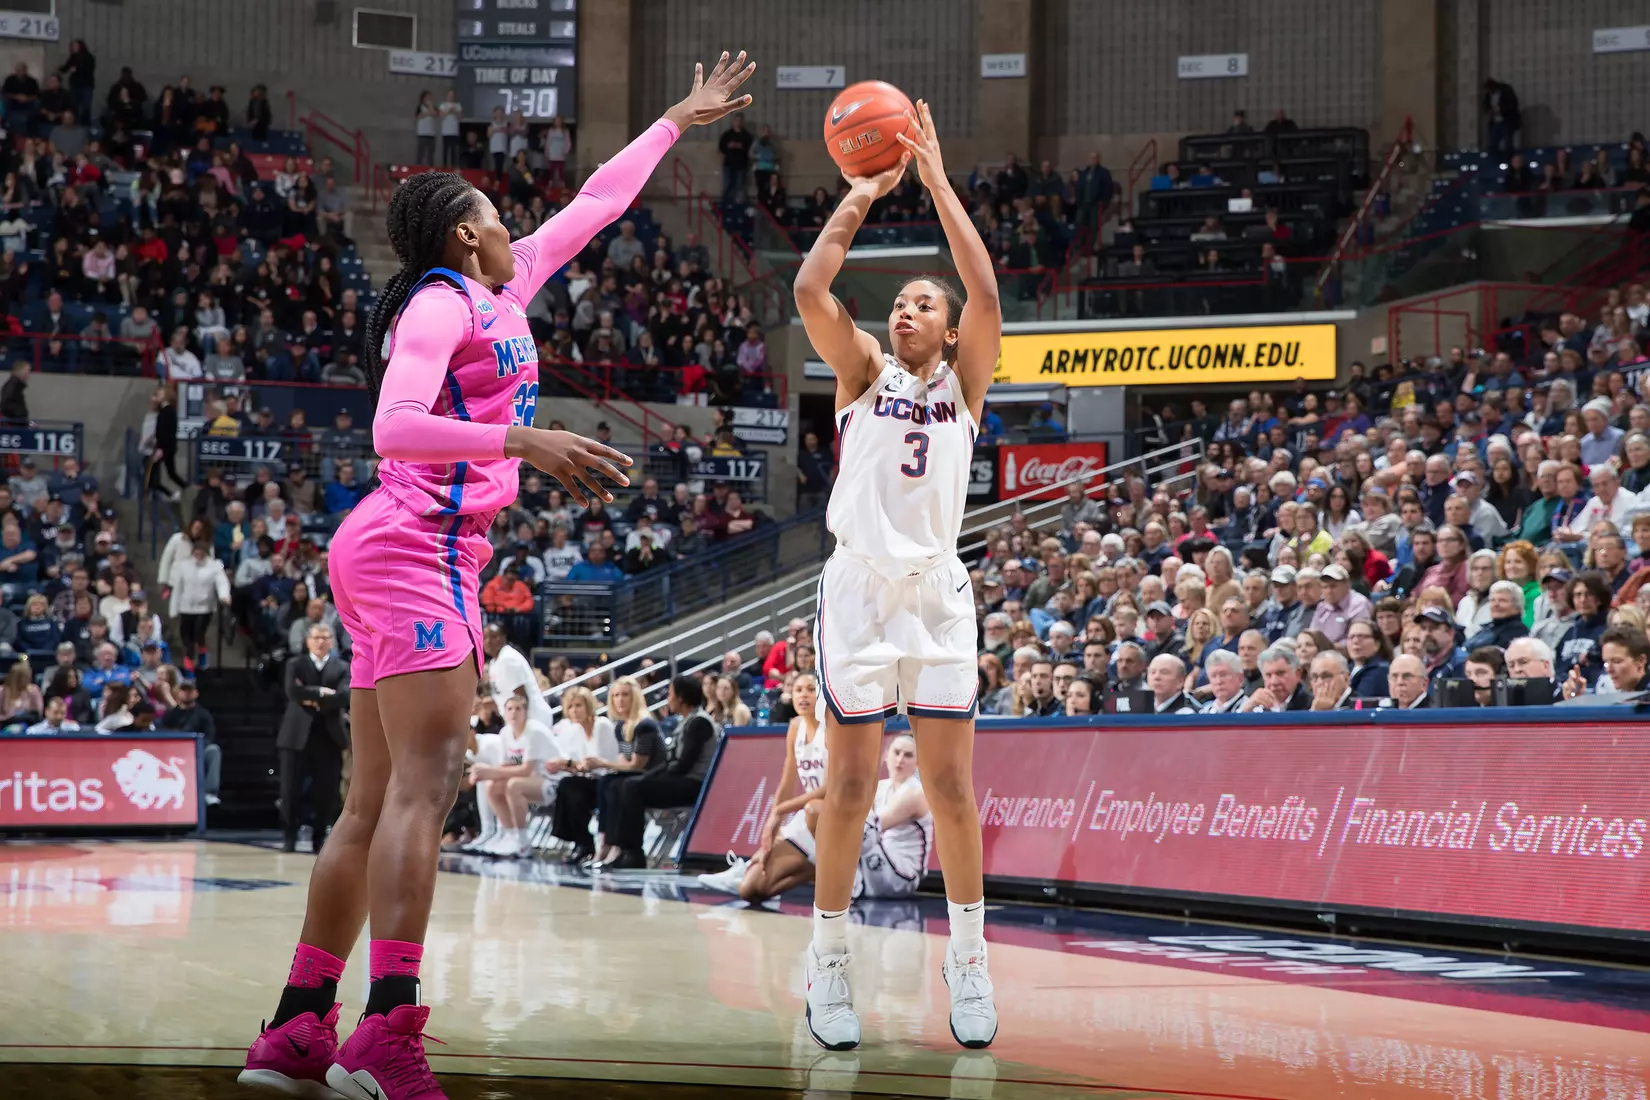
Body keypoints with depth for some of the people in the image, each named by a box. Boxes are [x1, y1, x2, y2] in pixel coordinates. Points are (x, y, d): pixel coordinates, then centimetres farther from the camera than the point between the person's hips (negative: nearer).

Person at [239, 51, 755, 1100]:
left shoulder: (502, 290, 20)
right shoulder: (441, 303, -6)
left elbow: (593, 206, 31)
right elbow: (396, 427, -20)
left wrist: (680, 120, 38)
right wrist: (527, 441, -26)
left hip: (395, 554, 10)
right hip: (417, 544, -10)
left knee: (375, 804, 6)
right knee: (425, 784, -19)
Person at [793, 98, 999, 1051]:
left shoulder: (965, 378, 8)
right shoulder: (864, 367, 7)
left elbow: (986, 295, -10)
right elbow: (811, 290, -10)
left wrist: (937, 181, -10)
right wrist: (862, 195, -6)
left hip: (938, 589, 1)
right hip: (861, 586, -1)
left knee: (952, 784, 2)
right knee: (852, 786, 0)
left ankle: (970, 960, 12)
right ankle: (830, 963, 9)